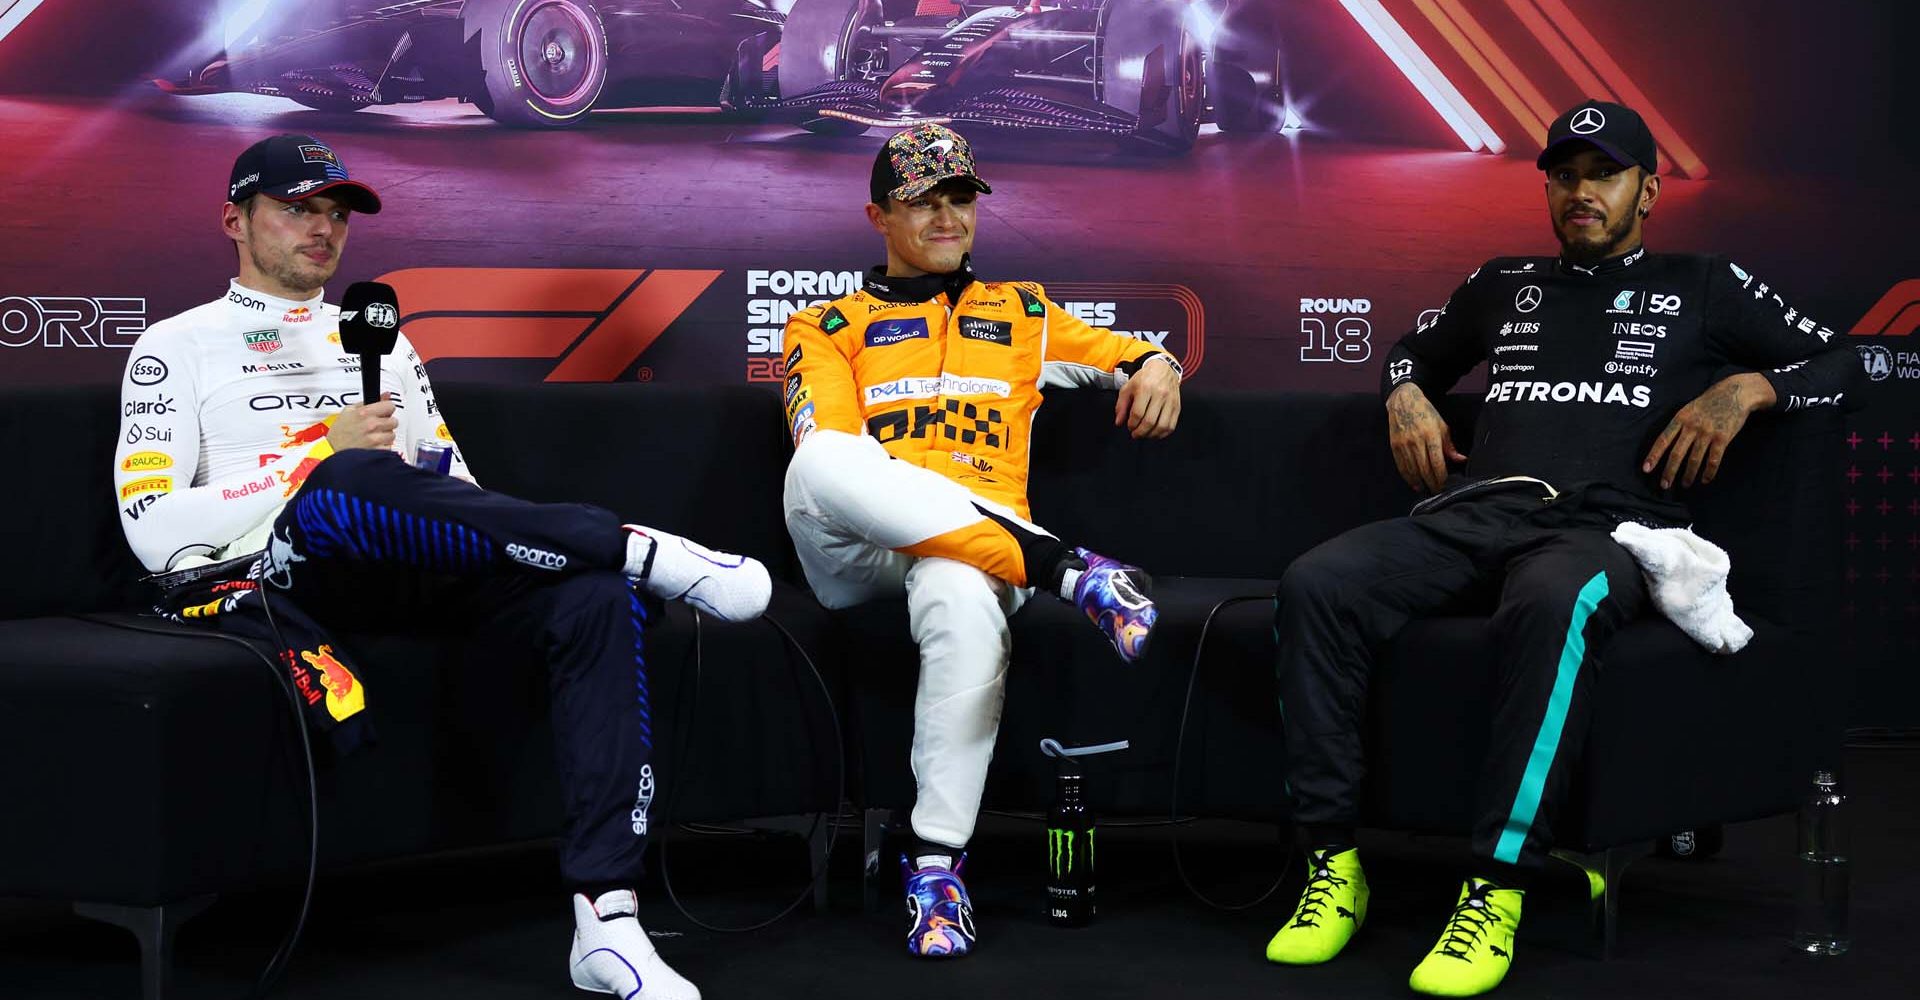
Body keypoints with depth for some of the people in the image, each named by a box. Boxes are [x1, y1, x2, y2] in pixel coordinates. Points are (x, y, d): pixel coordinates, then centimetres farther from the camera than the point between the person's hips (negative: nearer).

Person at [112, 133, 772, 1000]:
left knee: (597, 594, -24)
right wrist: (322, 452, -9)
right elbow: (153, 530, -2)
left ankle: (605, 919, -32)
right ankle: (641, 550, -30)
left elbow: (451, 487, 23)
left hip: (395, 571, 5)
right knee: (347, 483, -39)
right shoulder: (177, 348, 13)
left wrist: (465, 512, -3)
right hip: (264, 573, -4)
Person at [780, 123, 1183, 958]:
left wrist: (1155, 365, 4)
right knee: (821, 461, -38)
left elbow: (1122, 354, 29)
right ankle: (1064, 570, -36)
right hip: (856, 555, 0)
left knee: (964, 601, -40)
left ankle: (936, 864, -30)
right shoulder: (825, 326, 22)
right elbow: (825, 441, 4)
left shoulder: (1021, 312, 30)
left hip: (978, 538, 0)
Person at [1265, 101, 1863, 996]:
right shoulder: (1504, 283, 30)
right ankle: (1333, 863, -24)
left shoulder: (1703, 287, 22)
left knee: (1551, 605, -43)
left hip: (1602, 527, -3)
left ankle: (1496, 891, -39)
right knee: (1314, 585, -27)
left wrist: (1746, 386, 0)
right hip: (1472, 514, 4)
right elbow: (1413, 350, 45)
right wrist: (1406, 397, 21)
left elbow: (1839, 365, 19)